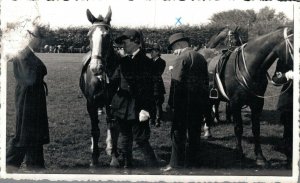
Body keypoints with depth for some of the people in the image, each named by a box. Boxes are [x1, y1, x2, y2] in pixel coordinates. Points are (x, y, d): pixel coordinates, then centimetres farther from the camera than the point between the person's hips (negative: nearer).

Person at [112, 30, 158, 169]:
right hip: (122, 108, 7)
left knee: (141, 140, -5)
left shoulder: (146, 63, -11)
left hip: (137, 110, -7)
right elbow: (114, 81, 15)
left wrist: (145, 109, -20)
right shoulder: (123, 62, 9)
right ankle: (127, 165, 27)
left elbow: (149, 89, -15)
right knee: (125, 140, 15)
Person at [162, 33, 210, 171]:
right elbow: (206, 81, 17)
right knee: (194, 132, 13)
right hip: (201, 102, 7)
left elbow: (176, 82, -16)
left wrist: (171, 102, -13)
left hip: (185, 102, -7)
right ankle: (191, 162, 18)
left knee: (178, 133, -1)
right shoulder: (201, 57, 14)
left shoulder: (181, 58, -10)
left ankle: (176, 164, 0)